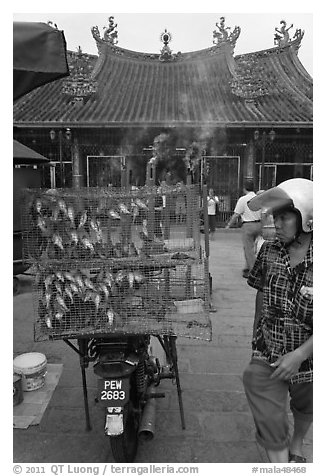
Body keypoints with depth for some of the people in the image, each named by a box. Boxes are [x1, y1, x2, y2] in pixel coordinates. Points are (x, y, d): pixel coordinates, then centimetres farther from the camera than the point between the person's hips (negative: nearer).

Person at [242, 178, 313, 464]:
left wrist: (299, 355, -22)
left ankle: (297, 446, 57)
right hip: (267, 355, 1)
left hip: (307, 357, -1)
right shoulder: (269, 252, -8)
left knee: (305, 409, 27)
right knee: (271, 429, 2)